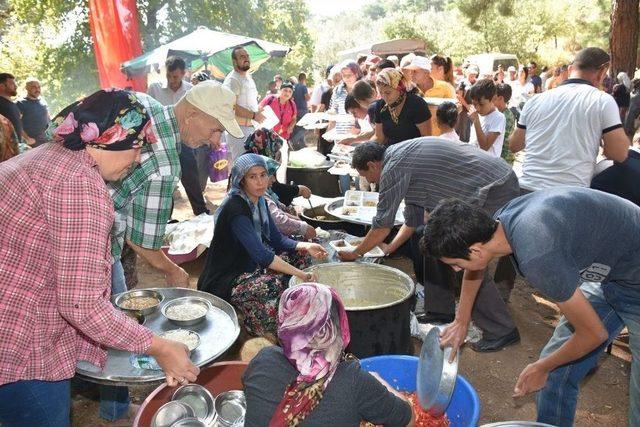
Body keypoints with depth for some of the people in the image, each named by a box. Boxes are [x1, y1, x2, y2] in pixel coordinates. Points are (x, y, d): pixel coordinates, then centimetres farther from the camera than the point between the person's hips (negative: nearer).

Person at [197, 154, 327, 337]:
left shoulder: (259, 201, 3)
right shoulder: (235, 209, -25)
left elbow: (277, 239, 6)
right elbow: (260, 254, -30)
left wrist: (305, 246, -11)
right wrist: (299, 274, -29)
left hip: (252, 266, 9)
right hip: (226, 280, -9)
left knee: (301, 254, 3)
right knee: (276, 285, -34)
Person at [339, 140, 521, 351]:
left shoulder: (394, 167, -15)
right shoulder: (403, 158, 16)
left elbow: (382, 225, -9)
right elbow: (413, 219, 22)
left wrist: (355, 253, 4)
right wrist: (390, 248, 23)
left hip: (497, 192, -10)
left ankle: (501, 331, 2)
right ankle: (441, 311, 22)